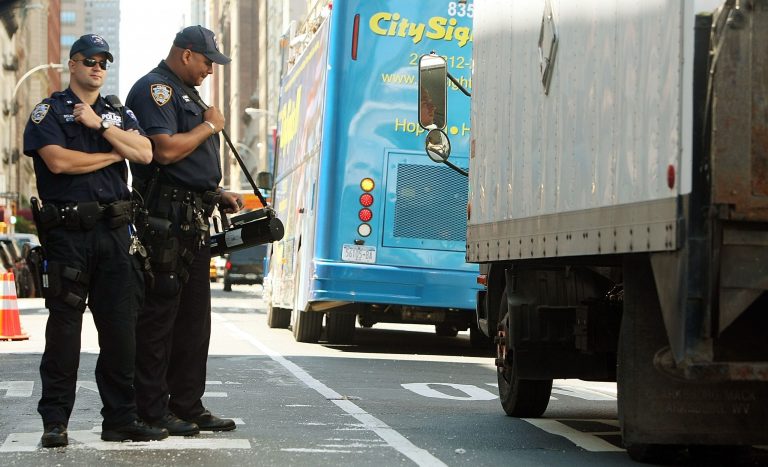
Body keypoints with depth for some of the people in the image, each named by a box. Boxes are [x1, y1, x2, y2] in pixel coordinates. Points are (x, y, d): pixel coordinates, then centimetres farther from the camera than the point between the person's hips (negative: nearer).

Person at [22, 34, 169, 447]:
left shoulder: (118, 114, 18)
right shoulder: (49, 112, 4)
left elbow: (144, 153, 1)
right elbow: (58, 161, -13)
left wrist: (101, 125, -7)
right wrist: (112, 154, -2)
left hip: (114, 231, 4)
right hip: (67, 231, -4)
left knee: (120, 328, 3)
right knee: (64, 328, -3)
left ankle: (121, 419, 10)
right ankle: (55, 421, 3)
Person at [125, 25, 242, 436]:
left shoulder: (186, 93, 23)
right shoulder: (155, 89, -10)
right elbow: (166, 149, -23)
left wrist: (216, 194, 18)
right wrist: (209, 126, -9)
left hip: (193, 218, 10)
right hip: (165, 220, -10)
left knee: (194, 317, 12)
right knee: (158, 316, -5)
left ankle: (188, 406, 18)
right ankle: (151, 412, -1)